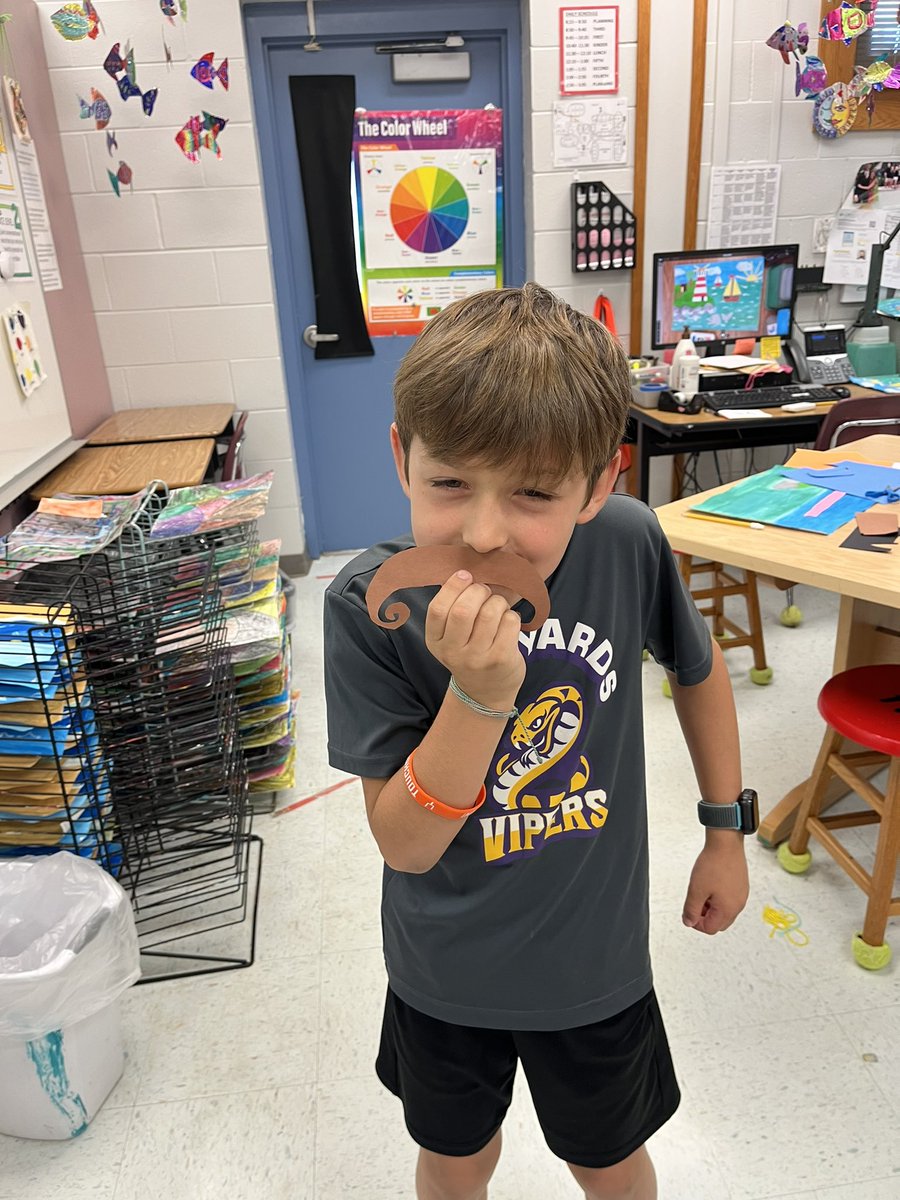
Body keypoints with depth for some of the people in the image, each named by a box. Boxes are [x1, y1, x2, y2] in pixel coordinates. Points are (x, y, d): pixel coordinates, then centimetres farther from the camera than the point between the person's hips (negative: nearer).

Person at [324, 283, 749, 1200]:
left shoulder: (628, 545, -22)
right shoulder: (368, 606, -26)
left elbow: (696, 667, 0)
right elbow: (404, 844, -23)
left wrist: (727, 832, 6)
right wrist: (479, 694, -40)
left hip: (596, 959, 1)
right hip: (445, 975, 0)